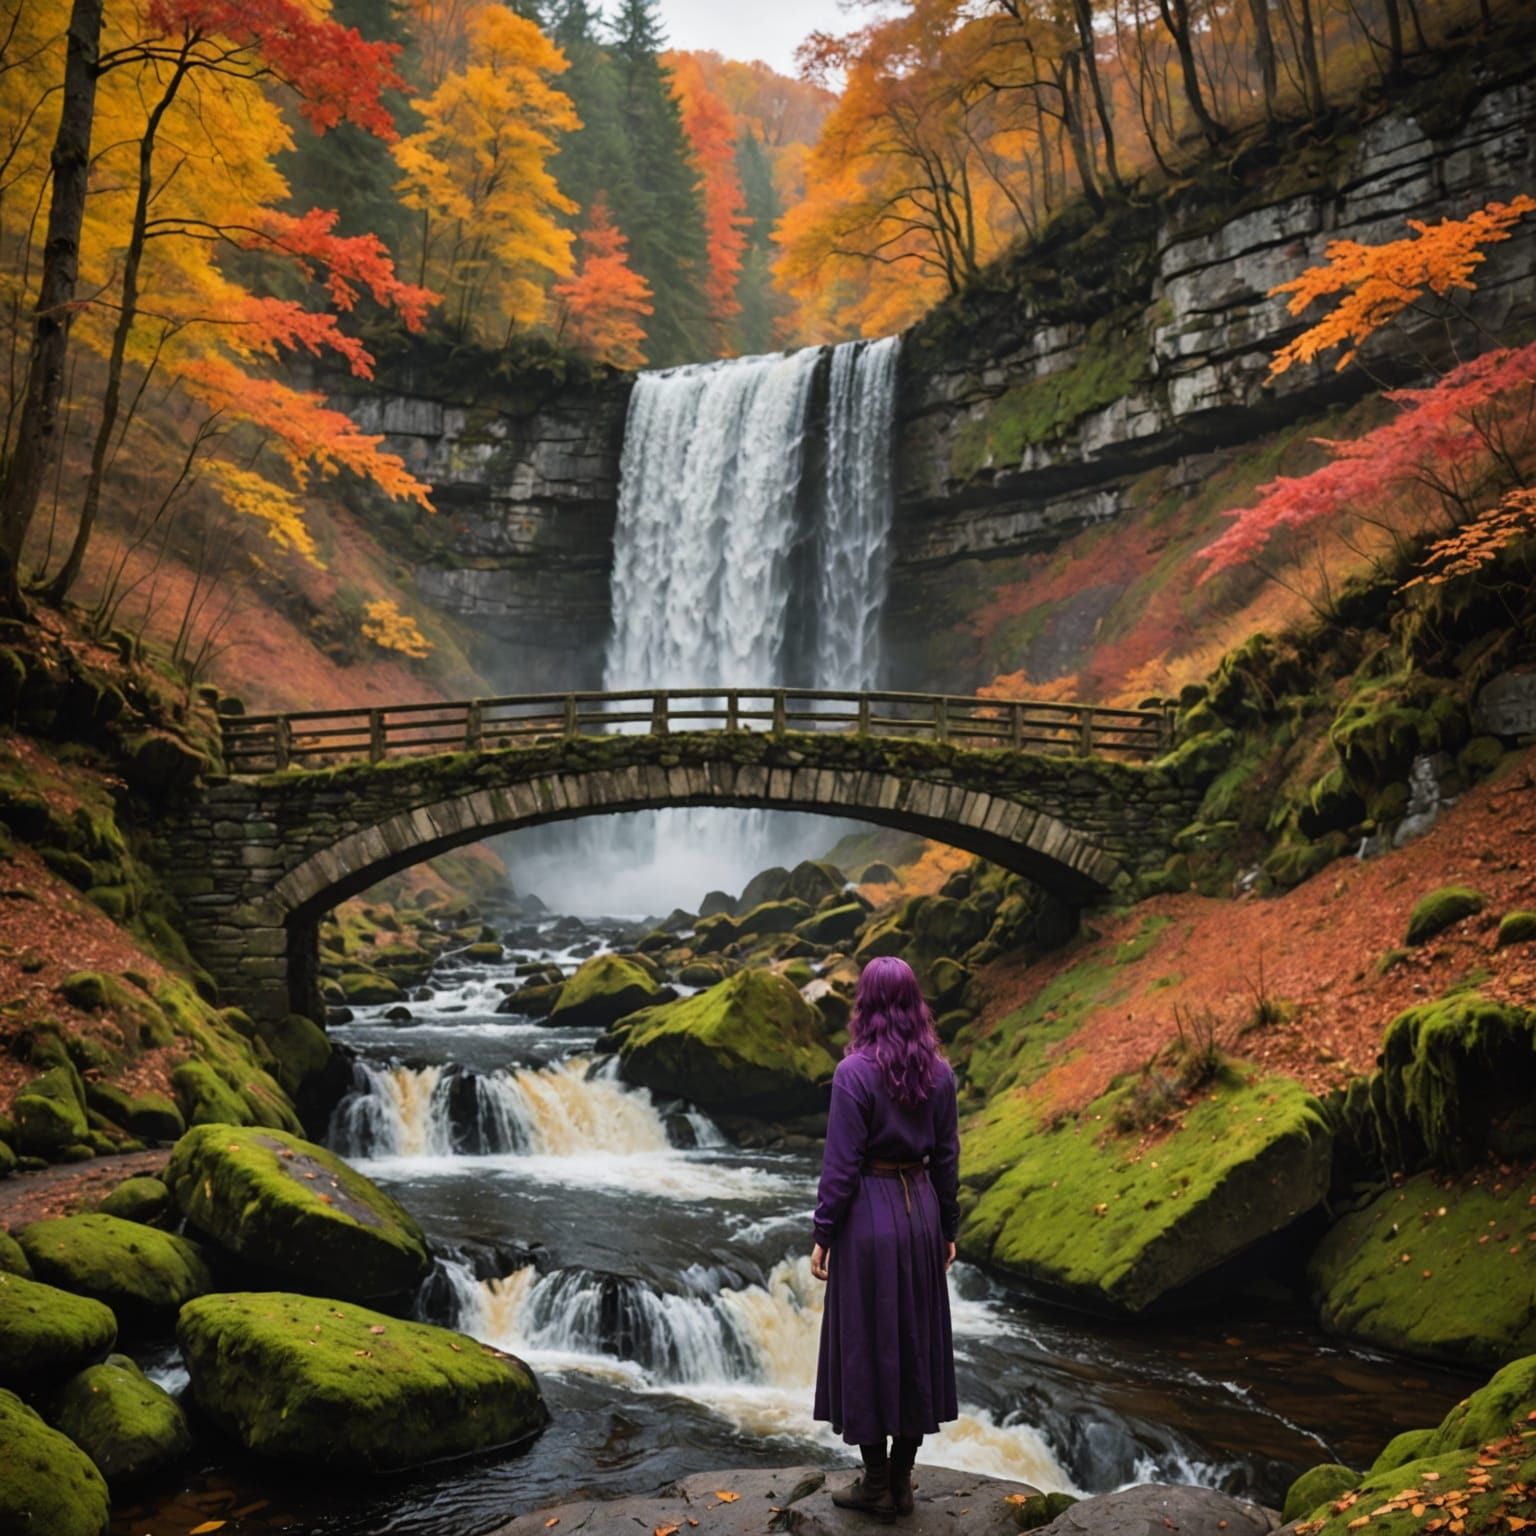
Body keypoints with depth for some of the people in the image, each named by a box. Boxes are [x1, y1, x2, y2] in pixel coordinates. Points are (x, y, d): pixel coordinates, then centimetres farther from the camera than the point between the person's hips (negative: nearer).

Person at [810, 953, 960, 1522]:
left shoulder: (855, 1071, -15)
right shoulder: (937, 1070, 1)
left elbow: (841, 1162, -14)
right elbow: (947, 1156, 6)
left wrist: (823, 1234, -6)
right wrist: (947, 1227, 15)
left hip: (868, 1214, -5)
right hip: (921, 1211, 5)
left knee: (867, 1343, 6)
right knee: (916, 1341, 13)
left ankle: (876, 1484, 15)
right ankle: (901, 1481, 22)